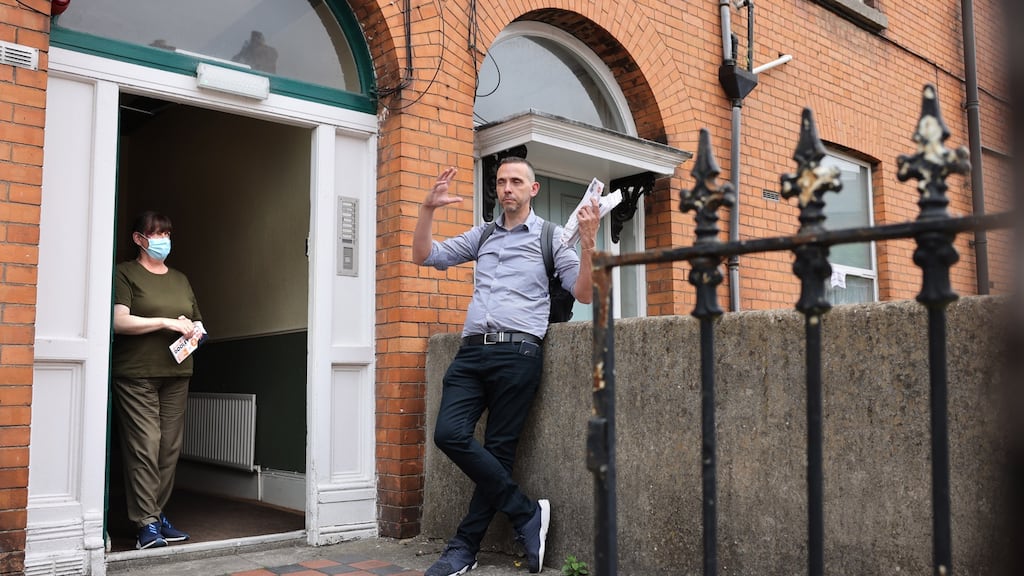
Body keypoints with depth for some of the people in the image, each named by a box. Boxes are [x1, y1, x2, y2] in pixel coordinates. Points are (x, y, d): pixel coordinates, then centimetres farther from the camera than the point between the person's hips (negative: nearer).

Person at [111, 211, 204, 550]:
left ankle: (158, 515, 13)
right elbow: (119, 321, -10)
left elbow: (197, 323, 27)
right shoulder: (125, 274, 2)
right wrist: (166, 322, -15)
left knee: (170, 448, 4)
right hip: (136, 375, -5)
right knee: (144, 447, -10)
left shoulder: (180, 280, 20)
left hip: (176, 373, 6)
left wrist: (195, 330, 4)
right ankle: (146, 524, -6)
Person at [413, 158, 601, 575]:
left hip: (517, 352, -4)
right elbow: (425, 256, 20)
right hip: (472, 351, 4)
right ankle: (526, 512, 0)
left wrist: (588, 244, -13)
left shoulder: (549, 237, 9)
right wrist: (428, 208, 7)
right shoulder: (481, 236, 21)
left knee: (499, 450, -3)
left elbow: (584, 294, 1)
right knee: (449, 434, -12)